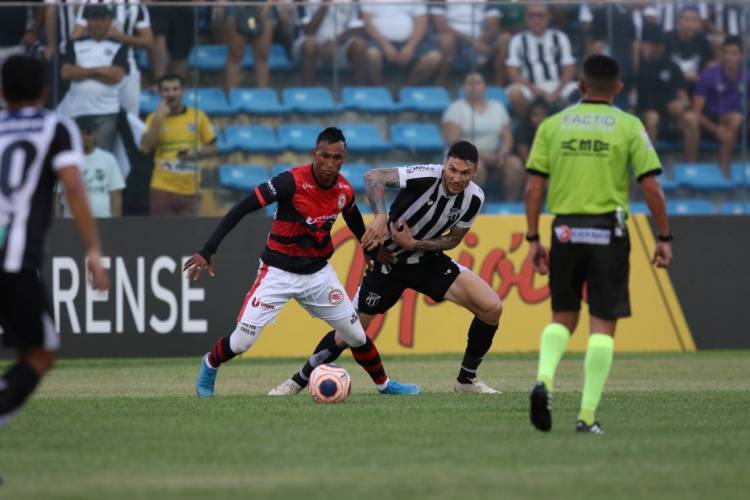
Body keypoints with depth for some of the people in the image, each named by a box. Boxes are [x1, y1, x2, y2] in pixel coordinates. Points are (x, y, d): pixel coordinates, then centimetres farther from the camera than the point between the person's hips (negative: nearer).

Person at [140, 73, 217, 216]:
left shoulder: (198, 116, 4)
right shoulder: (154, 118, 3)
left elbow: (212, 148, 10)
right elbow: (145, 147, -12)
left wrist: (196, 153, -10)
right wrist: (158, 118, -13)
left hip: (189, 190, 1)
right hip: (162, 189, -1)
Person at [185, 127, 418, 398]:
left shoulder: (344, 190, -7)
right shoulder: (291, 182, -24)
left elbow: (356, 224, 17)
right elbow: (241, 210, -25)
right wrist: (207, 251, -30)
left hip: (319, 272, 5)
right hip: (279, 272, -4)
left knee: (356, 336, 9)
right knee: (241, 341, -8)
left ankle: (384, 383, 33)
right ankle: (209, 366, 24)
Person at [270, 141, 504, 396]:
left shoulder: (474, 198, -13)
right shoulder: (426, 177, -29)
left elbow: (453, 239, -1)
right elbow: (373, 176, -40)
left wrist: (414, 244, -18)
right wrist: (380, 217, -54)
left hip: (427, 259, 4)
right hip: (389, 261, -4)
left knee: (492, 308, -12)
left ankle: (467, 379, 7)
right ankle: (298, 381, 22)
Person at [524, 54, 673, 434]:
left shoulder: (553, 125, 5)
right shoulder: (629, 127, -1)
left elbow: (534, 187, 2)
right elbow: (651, 187, -5)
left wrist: (533, 239, 7)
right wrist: (664, 238, 2)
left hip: (565, 231, 2)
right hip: (608, 232, -2)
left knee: (563, 317, 17)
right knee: (603, 324, 3)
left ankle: (544, 379, -10)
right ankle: (588, 415, -2)